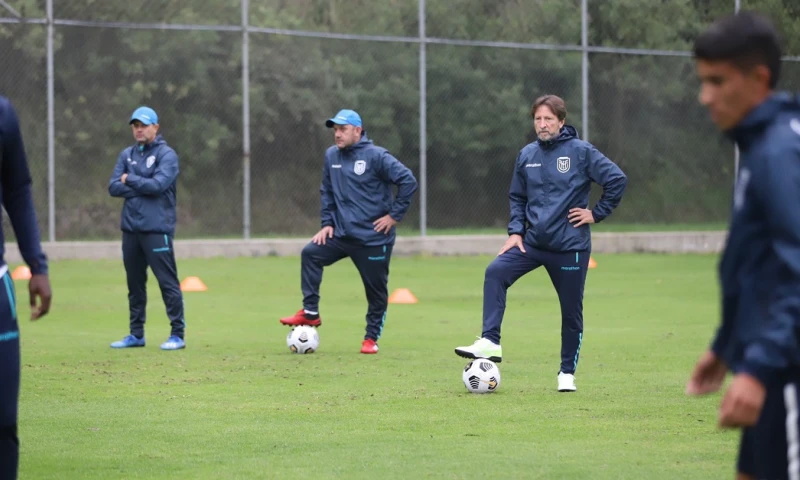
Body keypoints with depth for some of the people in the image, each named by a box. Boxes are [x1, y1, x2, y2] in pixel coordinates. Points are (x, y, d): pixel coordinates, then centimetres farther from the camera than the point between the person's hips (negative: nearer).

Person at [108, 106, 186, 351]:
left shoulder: (166, 154, -4)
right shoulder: (127, 155, 14)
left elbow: (158, 185, -18)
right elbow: (114, 187, 4)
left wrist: (130, 179, -5)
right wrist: (143, 187, -9)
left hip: (156, 229, -6)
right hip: (130, 228, 6)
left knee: (168, 282, -7)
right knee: (135, 283, 12)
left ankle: (177, 335, -3)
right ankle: (136, 334, 19)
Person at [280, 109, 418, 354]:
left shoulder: (376, 156, -13)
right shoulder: (331, 156, 5)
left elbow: (408, 181, -15)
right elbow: (327, 191, 18)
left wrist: (394, 215, -14)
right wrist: (327, 222, 7)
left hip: (373, 238, -5)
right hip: (341, 233, 5)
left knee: (376, 289, 2)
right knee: (310, 253, -14)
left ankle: (371, 338, 18)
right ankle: (310, 313, -6)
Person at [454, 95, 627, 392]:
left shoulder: (581, 152, -8)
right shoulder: (527, 155, 6)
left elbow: (617, 179, -7)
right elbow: (517, 197, 17)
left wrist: (597, 213, -8)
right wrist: (515, 231, 4)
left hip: (570, 246, -3)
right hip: (533, 242, 4)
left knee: (571, 312, 4)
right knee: (495, 272, -20)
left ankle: (567, 373, 18)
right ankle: (490, 342, -21)